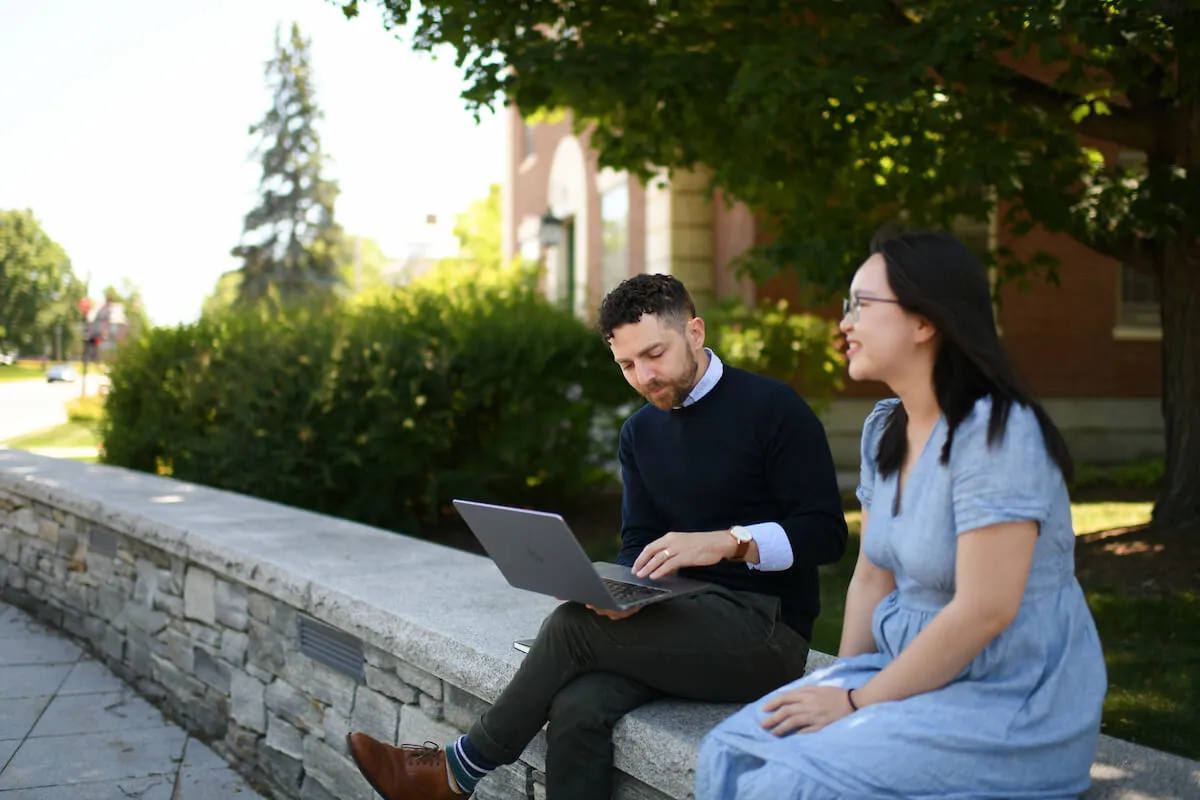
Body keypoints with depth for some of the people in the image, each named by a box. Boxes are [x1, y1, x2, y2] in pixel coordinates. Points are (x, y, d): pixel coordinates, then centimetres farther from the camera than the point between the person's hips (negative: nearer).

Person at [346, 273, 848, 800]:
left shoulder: (771, 409, -6)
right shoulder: (640, 432, 15)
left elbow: (826, 533, -10)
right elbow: (638, 545, 13)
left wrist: (729, 541, -26)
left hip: (766, 629, -5)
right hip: (686, 623, 6)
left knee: (574, 625, -21)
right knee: (576, 708, -25)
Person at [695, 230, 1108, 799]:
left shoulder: (996, 432, -19)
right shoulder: (884, 430, 8)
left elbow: (984, 611, -23)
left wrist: (858, 702, -16)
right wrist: (843, 682, -4)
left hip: (1010, 703, -8)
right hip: (911, 669, 8)